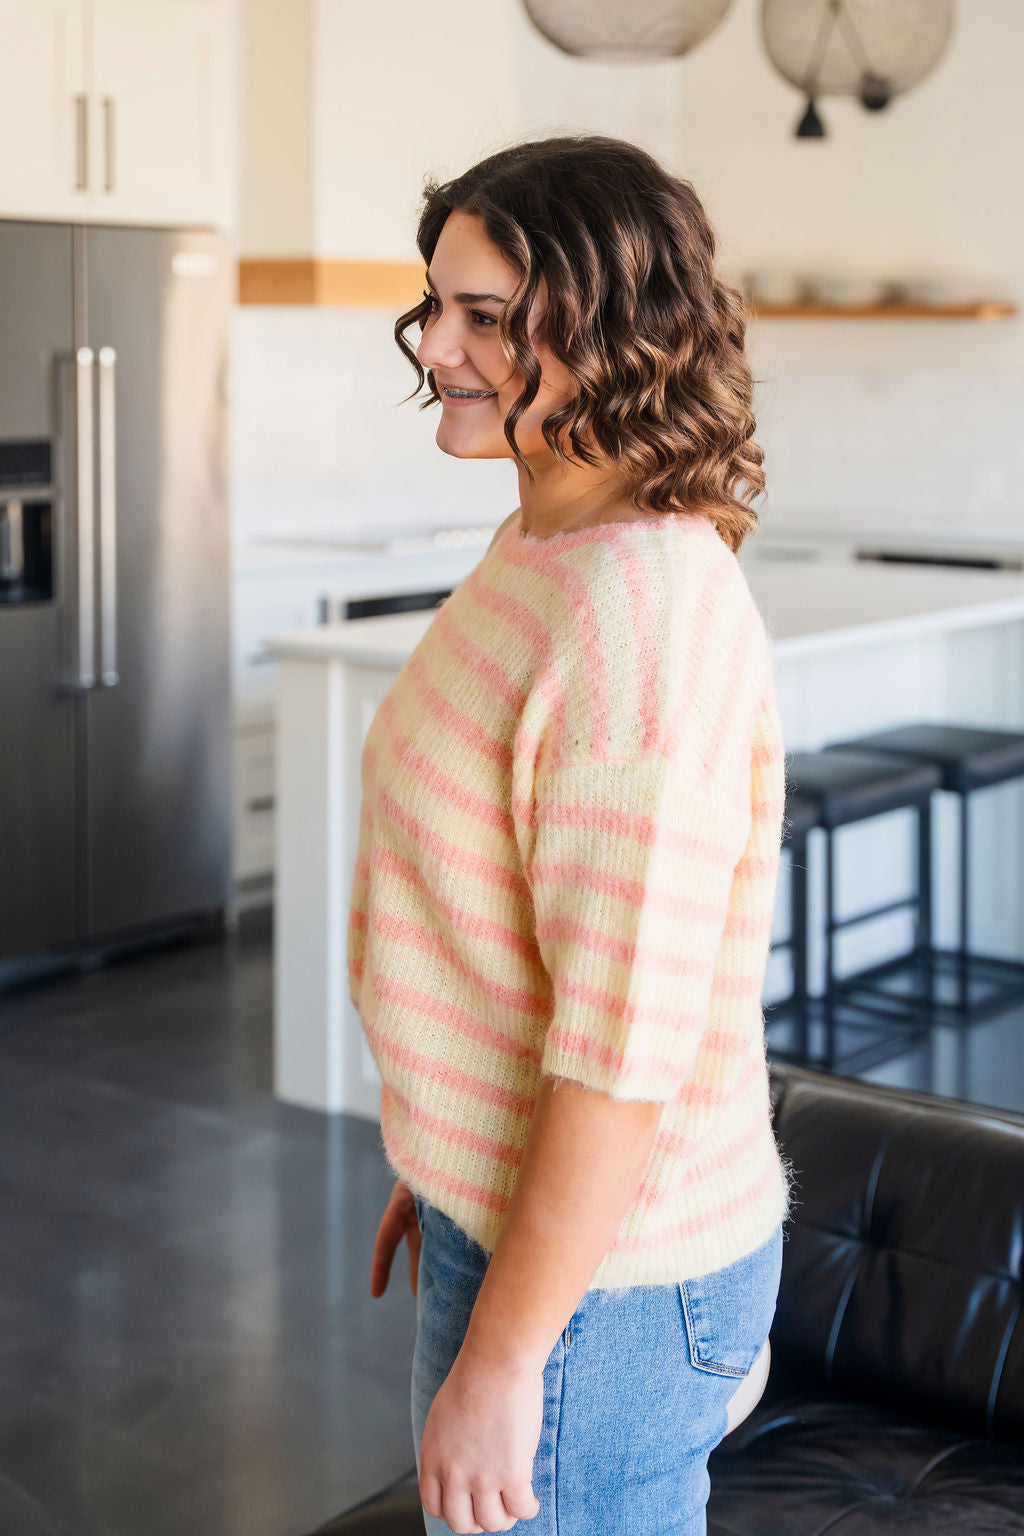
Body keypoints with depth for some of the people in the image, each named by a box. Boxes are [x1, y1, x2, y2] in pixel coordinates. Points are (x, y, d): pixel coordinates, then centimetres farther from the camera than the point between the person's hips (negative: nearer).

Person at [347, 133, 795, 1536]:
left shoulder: (642, 620, -27)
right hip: (511, 1201, 9)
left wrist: (499, 1358, -21)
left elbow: (628, 1042, -27)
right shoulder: (542, 548, 4)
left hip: (594, 1274, -9)